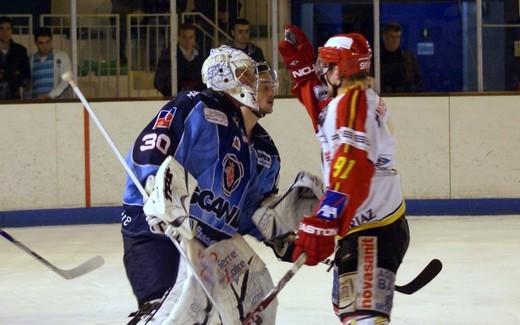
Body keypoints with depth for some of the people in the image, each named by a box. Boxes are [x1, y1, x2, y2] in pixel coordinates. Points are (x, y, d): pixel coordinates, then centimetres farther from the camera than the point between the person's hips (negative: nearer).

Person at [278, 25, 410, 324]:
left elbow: (349, 171, -27)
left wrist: (321, 225, -32)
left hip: (373, 232, -11)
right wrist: (302, 65, 22)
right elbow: (323, 113, 33)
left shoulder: (353, 101, -16)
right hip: (363, 226, 11)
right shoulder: (361, 98, 14)